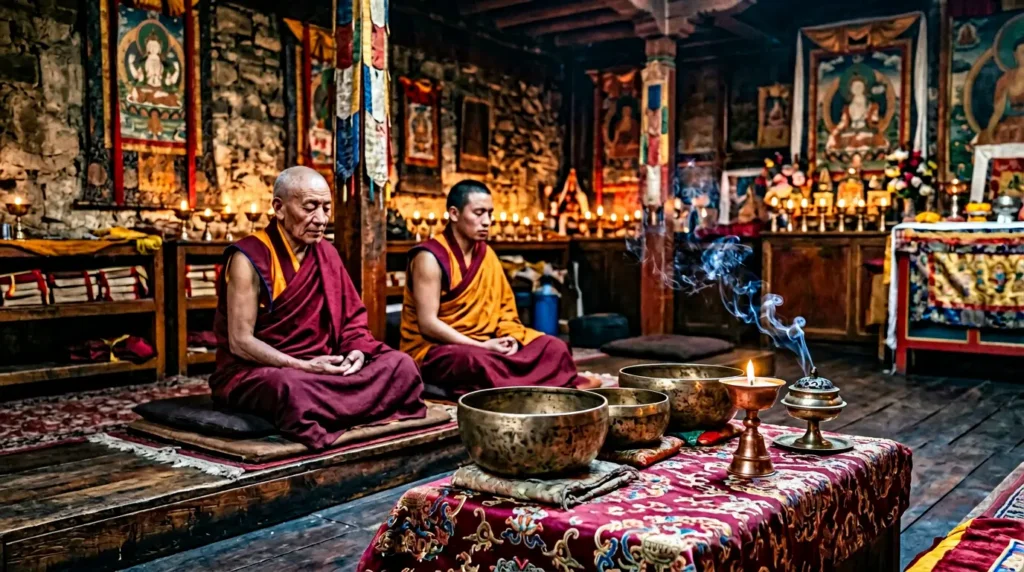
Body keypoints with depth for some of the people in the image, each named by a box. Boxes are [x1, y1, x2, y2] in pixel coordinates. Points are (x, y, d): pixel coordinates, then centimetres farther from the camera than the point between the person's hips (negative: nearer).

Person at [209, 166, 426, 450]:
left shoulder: (326, 253, 9)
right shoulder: (250, 258, -11)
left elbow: (352, 318, 13)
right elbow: (240, 342, -15)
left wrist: (356, 351, -10)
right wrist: (303, 366, -24)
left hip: (321, 369, 6)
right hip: (255, 372, -6)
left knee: (401, 365, -14)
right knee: (293, 389, -42)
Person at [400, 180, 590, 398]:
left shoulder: (487, 254, 9)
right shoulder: (430, 257, -13)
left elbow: (505, 307, 14)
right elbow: (428, 324, -18)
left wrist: (510, 337, -7)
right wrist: (481, 346, -21)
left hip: (484, 346, 7)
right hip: (434, 350, -7)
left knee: (554, 348, -11)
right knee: (479, 361, -40)